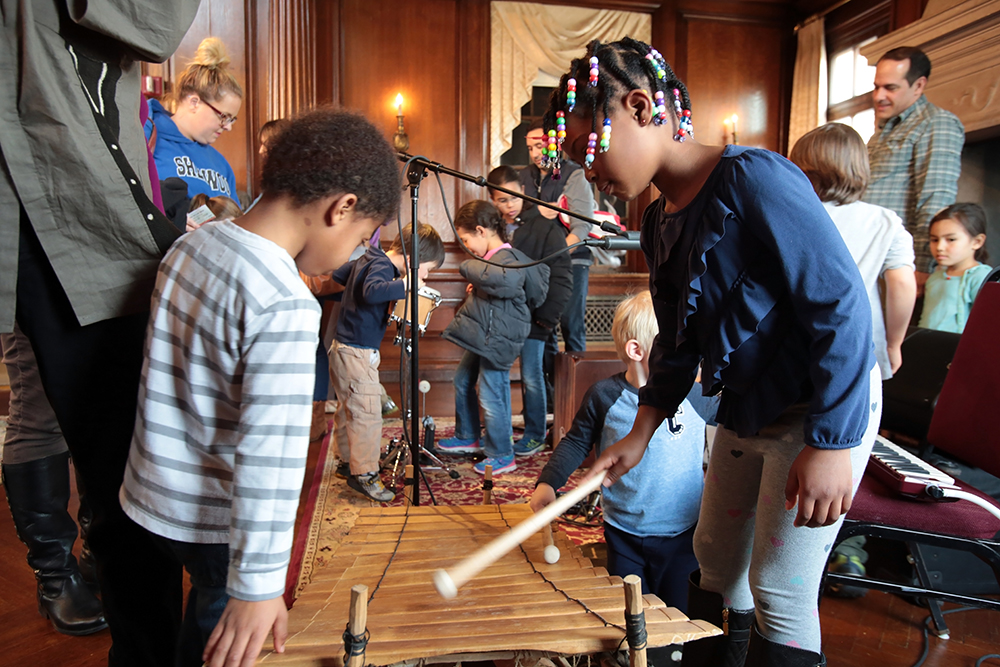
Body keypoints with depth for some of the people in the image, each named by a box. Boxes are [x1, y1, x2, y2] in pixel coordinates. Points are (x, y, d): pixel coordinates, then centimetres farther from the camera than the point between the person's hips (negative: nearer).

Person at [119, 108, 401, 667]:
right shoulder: (286, 306, -28)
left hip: (152, 494, 8)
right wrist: (260, 584, -22)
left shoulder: (192, 245, -1)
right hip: (214, 520, -8)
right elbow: (269, 454, -29)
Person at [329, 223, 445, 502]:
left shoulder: (366, 259, 9)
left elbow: (338, 274, 23)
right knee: (367, 413, -5)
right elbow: (372, 292, -41)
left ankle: (348, 459, 34)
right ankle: (364, 474, 2)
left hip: (344, 349, 10)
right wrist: (404, 285, -43)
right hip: (357, 353, -10)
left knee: (347, 409, 20)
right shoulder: (381, 267, -20)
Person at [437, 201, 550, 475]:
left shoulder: (507, 258, -20)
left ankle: (502, 456, 15)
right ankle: (467, 438, 40)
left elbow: (507, 279, -44)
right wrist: (476, 288, 9)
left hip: (496, 342, -11)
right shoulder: (492, 258, 12)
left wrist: (470, 267, -30)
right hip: (481, 337, 11)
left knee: (491, 398, -2)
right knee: (462, 381, 23)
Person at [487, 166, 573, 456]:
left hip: (531, 316, -5)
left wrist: (547, 317, -15)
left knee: (531, 377, 3)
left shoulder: (545, 227, -7)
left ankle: (535, 435, 19)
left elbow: (562, 278, -10)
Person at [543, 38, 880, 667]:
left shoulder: (752, 177, -21)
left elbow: (841, 304, -23)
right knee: (715, 559, 19)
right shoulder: (659, 221, 4)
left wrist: (832, 444, -24)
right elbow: (678, 344, 10)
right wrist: (641, 435, 3)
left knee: (779, 590, 1)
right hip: (746, 412, 8)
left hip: (827, 409, -8)